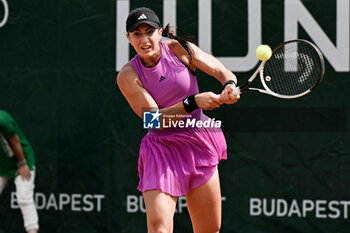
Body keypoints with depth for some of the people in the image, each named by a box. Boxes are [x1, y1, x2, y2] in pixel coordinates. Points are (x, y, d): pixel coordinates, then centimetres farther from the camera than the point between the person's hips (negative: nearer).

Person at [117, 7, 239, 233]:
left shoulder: (179, 48, -4)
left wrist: (229, 86, -29)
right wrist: (194, 102, -28)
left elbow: (224, 73, -5)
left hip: (200, 146, 3)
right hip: (162, 149, -3)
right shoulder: (127, 75, -10)